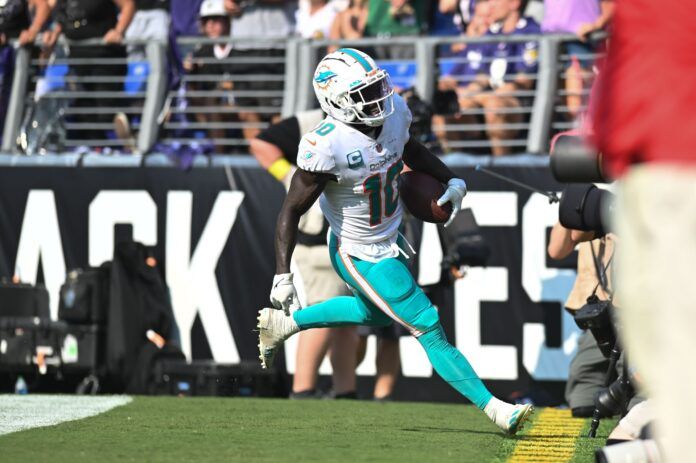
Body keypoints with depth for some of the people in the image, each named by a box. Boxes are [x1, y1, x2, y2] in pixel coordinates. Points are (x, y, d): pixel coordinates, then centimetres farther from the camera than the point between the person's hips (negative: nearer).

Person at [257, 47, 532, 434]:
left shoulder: (393, 111, -13)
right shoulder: (327, 146, -33)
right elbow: (291, 212, -24)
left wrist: (451, 180, 5)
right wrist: (282, 276, -25)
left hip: (388, 239, 9)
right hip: (361, 257, -9)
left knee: (375, 312, 33)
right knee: (429, 330, -3)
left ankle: (282, 324, 42)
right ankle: (493, 408, 6)